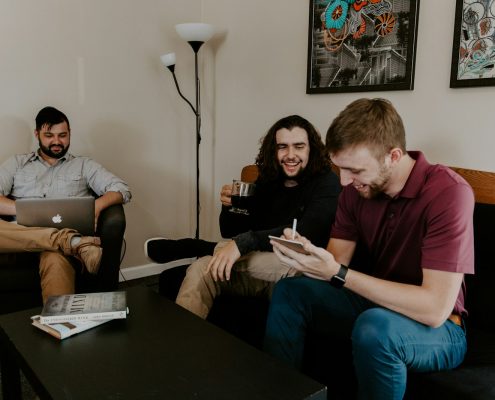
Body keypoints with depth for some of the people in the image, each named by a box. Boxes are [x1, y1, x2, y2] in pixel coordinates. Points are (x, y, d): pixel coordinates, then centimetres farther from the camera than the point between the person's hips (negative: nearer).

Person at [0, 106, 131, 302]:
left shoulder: (84, 165, 21)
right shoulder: (17, 163, 23)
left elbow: (122, 190, 9)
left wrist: (97, 205, -13)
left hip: (64, 233, -2)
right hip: (20, 233, 2)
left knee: (55, 261, -40)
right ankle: (73, 242, -37)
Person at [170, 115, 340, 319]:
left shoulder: (326, 183, -6)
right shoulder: (266, 182, 11)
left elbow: (303, 234, -23)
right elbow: (231, 232, 14)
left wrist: (243, 243, -32)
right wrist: (229, 206, -9)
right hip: (261, 270, 5)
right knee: (201, 268, -19)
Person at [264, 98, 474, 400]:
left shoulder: (448, 192, -26)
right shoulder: (356, 189, -6)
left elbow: (435, 309, -31)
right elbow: (337, 261, -4)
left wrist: (338, 274, -34)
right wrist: (306, 253, -27)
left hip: (439, 327, -5)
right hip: (377, 303, 6)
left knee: (375, 326, -36)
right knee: (289, 291, -6)